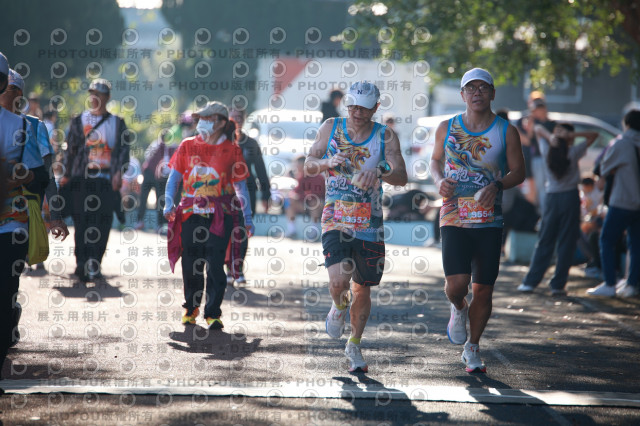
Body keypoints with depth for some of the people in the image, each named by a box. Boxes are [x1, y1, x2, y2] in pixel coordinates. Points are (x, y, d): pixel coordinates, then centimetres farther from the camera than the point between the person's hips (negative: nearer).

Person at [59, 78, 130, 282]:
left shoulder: (117, 123, 13)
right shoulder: (79, 121, 12)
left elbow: (124, 148, 6)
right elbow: (70, 149, 11)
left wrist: (119, 171, -8)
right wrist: (66, 175, 5)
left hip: (107, 180, 0)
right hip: (81, 179, 0)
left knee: (103, 225, -3)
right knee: (82, 222, -6)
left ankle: (94, 266, 4)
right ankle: (82, 265, -4)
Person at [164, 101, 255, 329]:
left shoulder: (231, 150, 5)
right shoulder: (188, 146, 9)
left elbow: (241, 186, 9)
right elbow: (174, 176, 9)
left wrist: (247, 217, 7)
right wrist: (169, 203, -6)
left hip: (220, 215, -2)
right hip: (191, 213, 2)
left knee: (215, 264, -10)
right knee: (190, 265, 6)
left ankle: (212, 313, -5)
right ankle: (191, 307, 27)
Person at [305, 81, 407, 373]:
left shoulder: (386, 136, -1)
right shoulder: (331, 128, 3)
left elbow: (401, 177, -10)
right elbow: (308, 166, 6)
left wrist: (379, 173, -32)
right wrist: (327, 163, -16)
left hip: (369, 225, 1)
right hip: (335, 220, -1)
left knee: (362, 288, 8)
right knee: (339, 279, -21)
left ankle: (354, 345, 29)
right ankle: (338, 307, 15)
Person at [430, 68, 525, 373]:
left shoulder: (506, 132, 2)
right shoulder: (447, 128, 5)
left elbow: (518, 172, 6)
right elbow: (436, 160, 19)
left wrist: (497, 185, -14)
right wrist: (439, 181, -3)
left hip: (490, 221, 0)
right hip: (454, 218, 0)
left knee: (483, 290, 3)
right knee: (456, 283, -16)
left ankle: (472, 348, 23)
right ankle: (458, 308, 21)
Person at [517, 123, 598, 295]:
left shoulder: (547, 151, 0)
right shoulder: (573, 152, -7)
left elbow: (538, 128, 13)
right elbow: (593, 135, 0)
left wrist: (549, 136, -7)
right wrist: (571, 135, -10)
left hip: (551, 198, 3)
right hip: (570, 197, -3)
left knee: (544, 242, 9)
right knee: (566, 243, 2)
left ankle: (530, 282, 7)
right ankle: (558, 285, -1)